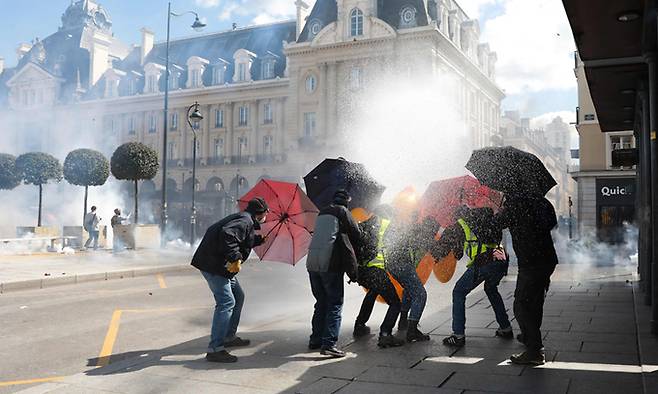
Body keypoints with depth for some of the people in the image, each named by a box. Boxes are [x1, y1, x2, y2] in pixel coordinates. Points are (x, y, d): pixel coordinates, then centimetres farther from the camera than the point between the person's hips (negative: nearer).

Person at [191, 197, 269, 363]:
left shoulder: (244, 220, 18)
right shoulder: (245, 221, -15)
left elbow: (244, 242, 34)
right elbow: (227, 234, -32)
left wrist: (261, 239, 40)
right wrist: (235, 258, -31)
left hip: (220, 264, 11)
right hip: (214, 264, -11)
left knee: (238, 296, 21)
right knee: (226, 302, -16)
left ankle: (229, 337, 32)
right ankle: (215, 349, -16)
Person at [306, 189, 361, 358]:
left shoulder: (322, 213, 20)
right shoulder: (342, 211, 0)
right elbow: (356, 235, 4)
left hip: (312, 263, 7)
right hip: (330, 264, -7)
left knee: (321, 302, 17)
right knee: (335, 304, -2)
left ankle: (315, 340, 21)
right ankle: (329, 343, -10)